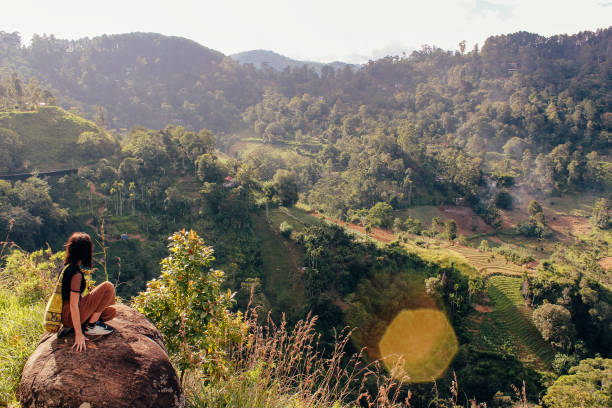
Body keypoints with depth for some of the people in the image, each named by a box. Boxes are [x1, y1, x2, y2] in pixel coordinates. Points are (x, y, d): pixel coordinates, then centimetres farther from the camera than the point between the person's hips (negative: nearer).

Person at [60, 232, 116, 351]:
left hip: (65, 314, 9)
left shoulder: (67, 266, 8)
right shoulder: (76, 274, -20)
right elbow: (73, 305, -24)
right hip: (70, 316, -9)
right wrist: (79, 334, -23)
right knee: (108, 287, -16)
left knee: (111, 312, 12)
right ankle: (91, 326, -10)